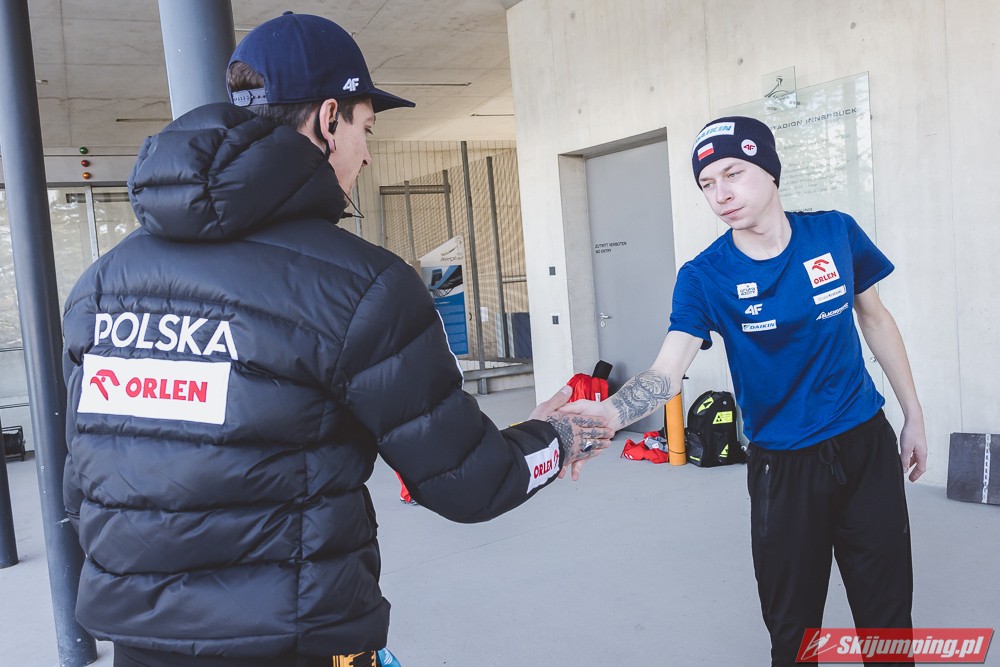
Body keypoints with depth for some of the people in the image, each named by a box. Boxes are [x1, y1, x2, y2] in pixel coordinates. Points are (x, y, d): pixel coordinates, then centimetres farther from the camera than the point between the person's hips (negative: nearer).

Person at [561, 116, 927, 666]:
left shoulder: (836, 232, -5)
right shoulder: (704, 277, -13)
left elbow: (876, 321, 9)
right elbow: (667, 371, -25)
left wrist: (913, 415, 11)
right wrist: (606, 414, -45)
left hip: (868, 444, 2)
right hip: (783, 466, -2)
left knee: (888, 619, 12)